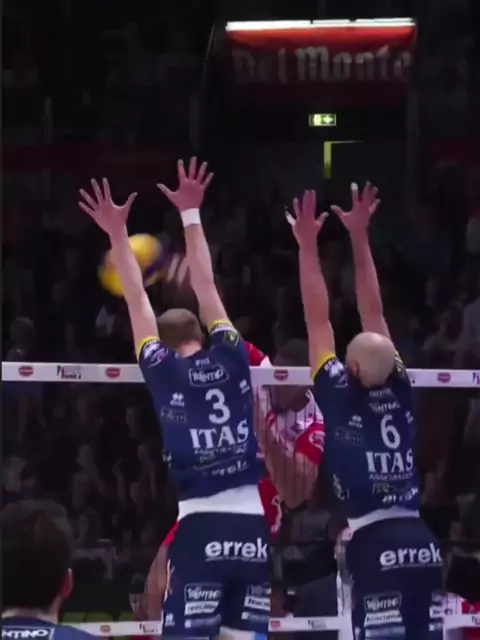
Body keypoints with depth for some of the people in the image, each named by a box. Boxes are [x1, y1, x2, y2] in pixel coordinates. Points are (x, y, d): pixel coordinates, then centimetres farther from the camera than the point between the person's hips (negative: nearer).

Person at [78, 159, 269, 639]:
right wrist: (191, 214, 26)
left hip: (201, 527, -3)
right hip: (252, 527, 3)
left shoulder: (162, 371, 3)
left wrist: (118, 233, 21)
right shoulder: (231, 357, 8)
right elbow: (206, 287, 18)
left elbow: (137, 300, 10)